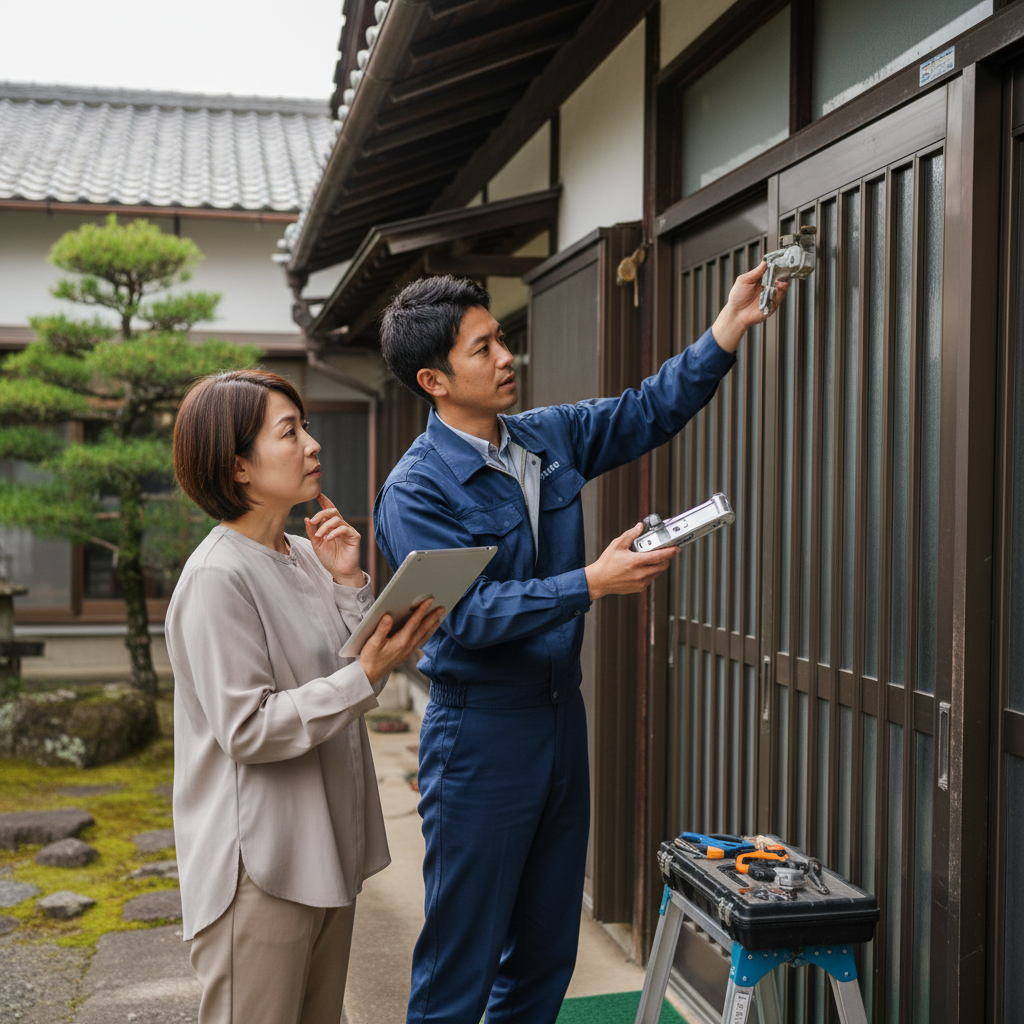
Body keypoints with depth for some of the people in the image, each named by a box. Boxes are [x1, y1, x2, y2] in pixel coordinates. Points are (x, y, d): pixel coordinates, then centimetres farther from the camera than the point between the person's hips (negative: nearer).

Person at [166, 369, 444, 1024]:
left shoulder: (306, 557, 9)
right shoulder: (218, 577, -17)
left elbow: (353, 683, 9)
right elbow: (245, 729, -21)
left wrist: (349, 582, -1)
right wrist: (364, 675, -25)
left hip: (327, 847, 9)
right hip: (258, 869, -8)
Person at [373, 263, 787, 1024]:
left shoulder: (550, 438, 6)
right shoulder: (415, 491, -15)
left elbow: (649, 413, 12)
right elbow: (467, 615, -23)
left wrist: (729, 328, 2)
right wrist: (593, 583, -27)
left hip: (561, 715, 7)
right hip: (480, 733, -7)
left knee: (547, 954, 18)